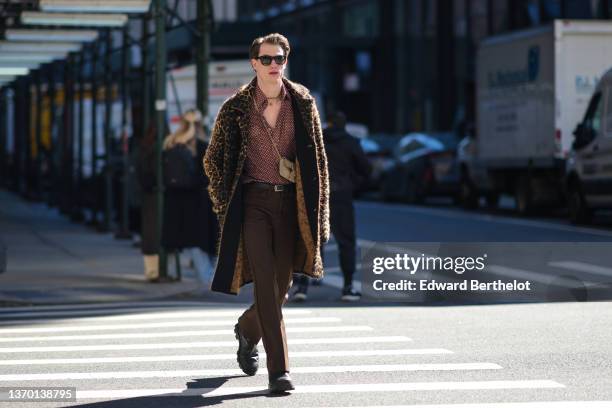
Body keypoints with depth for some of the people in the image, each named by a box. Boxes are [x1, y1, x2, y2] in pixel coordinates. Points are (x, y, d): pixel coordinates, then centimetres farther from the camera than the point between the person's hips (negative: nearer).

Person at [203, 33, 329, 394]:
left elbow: (318, 158, 10)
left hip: (292, 202, 3)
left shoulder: (303, 102, 5)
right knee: (266, 283, -13)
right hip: (254, 202, -3)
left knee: (281, 287, 9)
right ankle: (278, 370, -12)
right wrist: (227, 204, 2)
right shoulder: (237, 107, -1)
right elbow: (214, 159, 10)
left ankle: (247, 329, 42)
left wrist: (319, 212, 5)